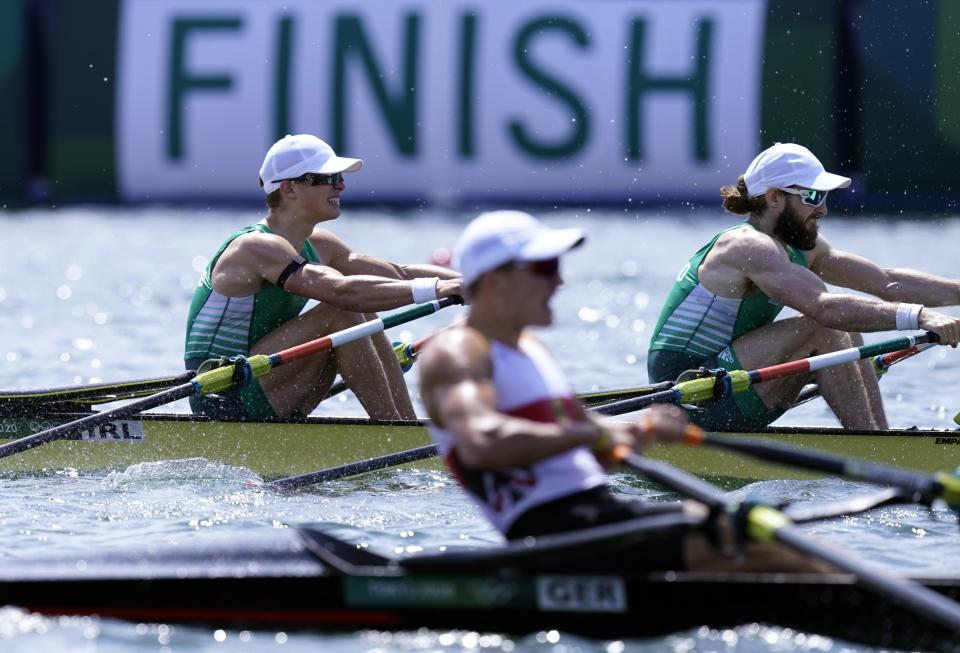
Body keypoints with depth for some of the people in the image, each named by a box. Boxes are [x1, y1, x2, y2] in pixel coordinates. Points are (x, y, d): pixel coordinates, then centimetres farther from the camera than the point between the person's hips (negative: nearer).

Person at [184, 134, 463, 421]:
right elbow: (339, 290, -35)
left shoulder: (317, 246, 10)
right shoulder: (258, 247, -20)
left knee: (364, 321, -1)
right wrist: (434, 289, -39)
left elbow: (402, 274, 10)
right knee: (340, 314, -21)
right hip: (222, 399, -10)